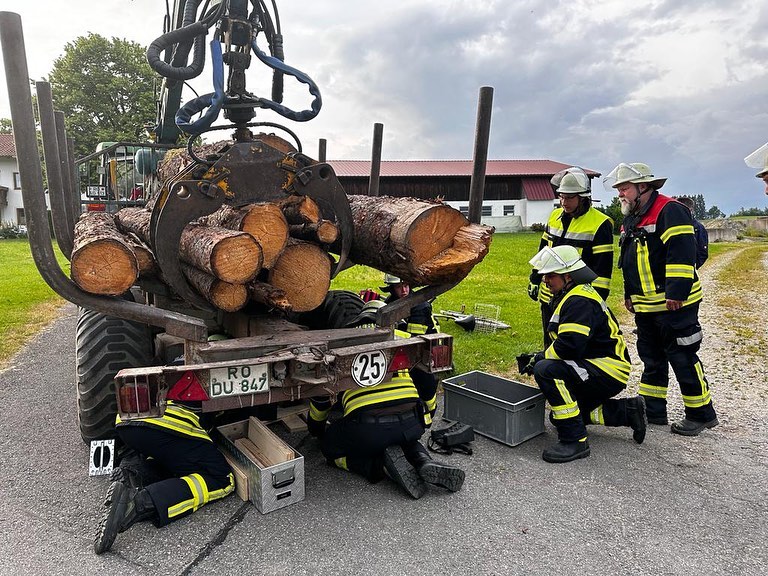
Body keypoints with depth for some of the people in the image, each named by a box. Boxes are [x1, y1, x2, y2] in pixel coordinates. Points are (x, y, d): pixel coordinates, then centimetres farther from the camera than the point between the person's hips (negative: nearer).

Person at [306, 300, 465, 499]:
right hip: (411, 422, 4)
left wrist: (316, 427, 45)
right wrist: (424, 421, 47)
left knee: (330, 447, 25)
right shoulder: (402, 338, 22)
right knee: (405, 438, 38)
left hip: (367, 426, -3)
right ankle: (425, 463, 6)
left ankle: (384, 465, 1)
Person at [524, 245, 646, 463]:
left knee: (546, 370, -30)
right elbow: (567, 342, 17)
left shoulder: (579, 301, -22)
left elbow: (569, 346, -32)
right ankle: (628, 411, 23)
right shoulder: (571, 297, 13)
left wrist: (541, 358, -15)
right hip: (596, 367, 11)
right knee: (559, 414, 18)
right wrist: (540, 356, 1)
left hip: (608, 370, -11)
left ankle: (575, 441, -24)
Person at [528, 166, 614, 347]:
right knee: (551, 346, 19)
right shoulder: (555, 216, 9)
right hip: (549, 297, 6)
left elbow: (603, 267, -13)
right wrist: (534, 280, 15)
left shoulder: (600, 224, -12)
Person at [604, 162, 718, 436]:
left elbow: (681, 254, -22)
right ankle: (652, 410, 25)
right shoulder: (630, 219, 15)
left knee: (682, 357, 0)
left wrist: (676, 294, -25)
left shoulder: (669, 210, -14)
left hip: (673, 303, -9)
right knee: (651, 358, 14)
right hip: (645, 306, 9)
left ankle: (701, 413, 16)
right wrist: (629, 294, 23)